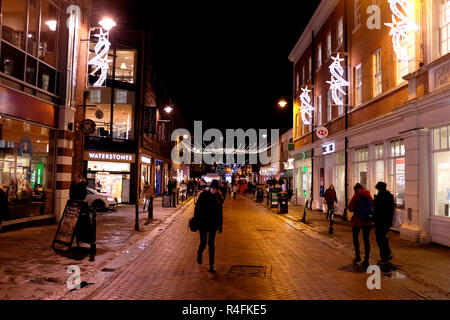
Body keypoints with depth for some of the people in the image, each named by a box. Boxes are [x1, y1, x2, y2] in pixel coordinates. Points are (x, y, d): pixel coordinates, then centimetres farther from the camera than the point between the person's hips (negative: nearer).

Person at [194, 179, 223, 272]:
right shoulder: (203, 195, -6)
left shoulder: (218, 197, 2)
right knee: (203, 242, 0)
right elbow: (197, 208, -4)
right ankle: (199, 253, 35)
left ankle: (211, 265, 10)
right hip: (203, 223, -2)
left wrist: (220, 225, 9)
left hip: (213, 224, 2)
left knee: (211, 244, 3)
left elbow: (219, 212, 9)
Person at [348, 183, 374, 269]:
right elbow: (373, 206, 8)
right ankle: (366, 260, 5)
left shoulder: (356, 196, -10)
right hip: (368, 221, 4)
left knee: (355, 237, 16)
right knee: (366, 239, 6)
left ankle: (357, 255, 10)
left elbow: (350, 208, -10)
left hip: (358, 220, -4)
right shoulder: (369, 196, 4)